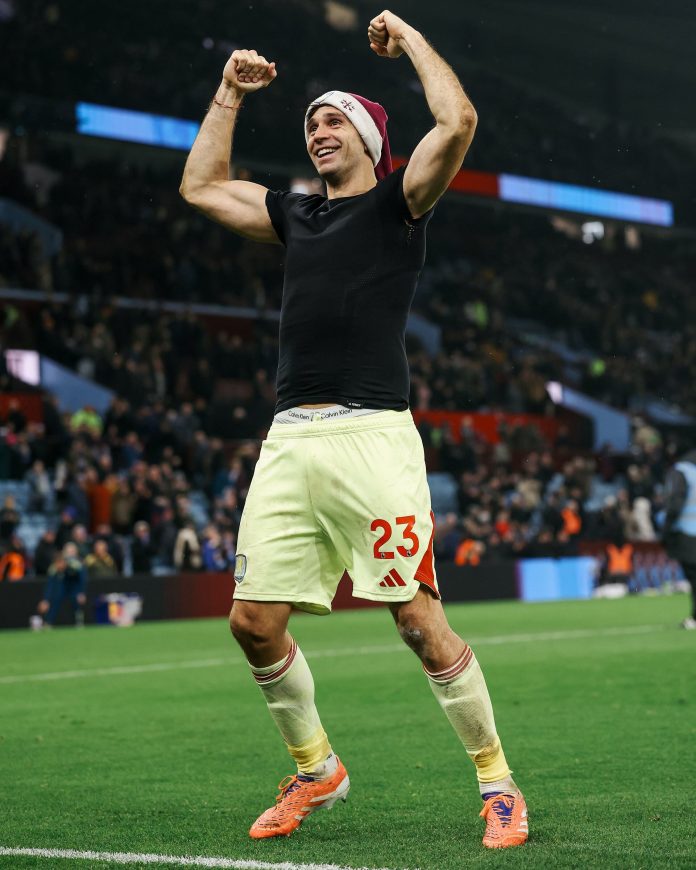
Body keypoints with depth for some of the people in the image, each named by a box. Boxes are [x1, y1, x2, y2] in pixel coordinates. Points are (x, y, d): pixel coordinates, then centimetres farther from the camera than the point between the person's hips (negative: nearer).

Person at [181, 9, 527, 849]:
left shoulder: (399, 202, 6)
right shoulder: (295, 214, 22)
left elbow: (458, 122, -9)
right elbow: (200, 186, 33)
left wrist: (409, 37, 4)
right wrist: (230, 94, 30)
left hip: (371, 435, -6)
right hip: (289, 441, 6)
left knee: (420, 622, -9)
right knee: (254, 621, 2)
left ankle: (498, 786, 4)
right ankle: (315, 769, 23)